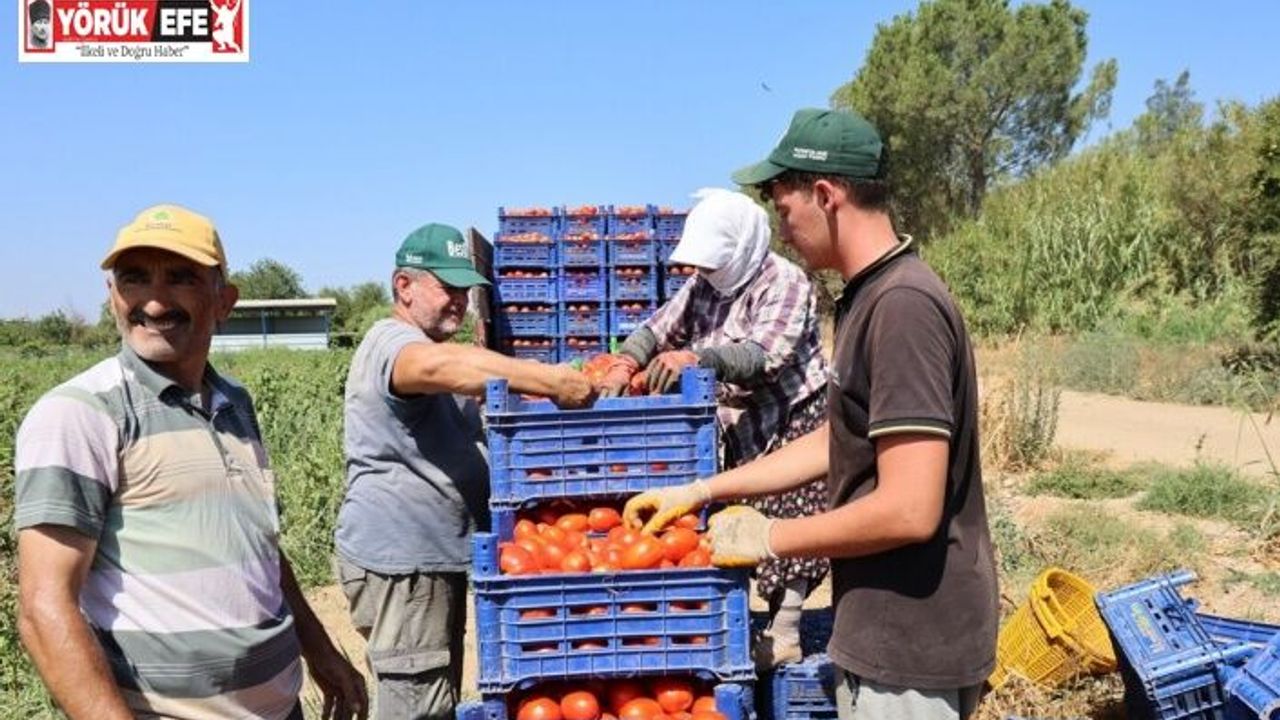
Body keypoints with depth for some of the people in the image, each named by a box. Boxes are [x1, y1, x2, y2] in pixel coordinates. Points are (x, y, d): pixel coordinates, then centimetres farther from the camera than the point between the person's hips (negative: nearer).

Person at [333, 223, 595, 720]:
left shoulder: (432, 345, 20)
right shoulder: (391, 342, -15)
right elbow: (439, 365, -38)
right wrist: (552, 380, -42)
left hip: (435, 555, 11)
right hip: (399, 559, -10)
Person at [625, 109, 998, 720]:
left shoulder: (902, 307, -24)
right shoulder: (867, 298, 8)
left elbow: (909, 510, -27)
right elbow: (833, 443, 16)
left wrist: (769, 538, -14)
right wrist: (701, 491, 15)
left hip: (910, 644, -9)